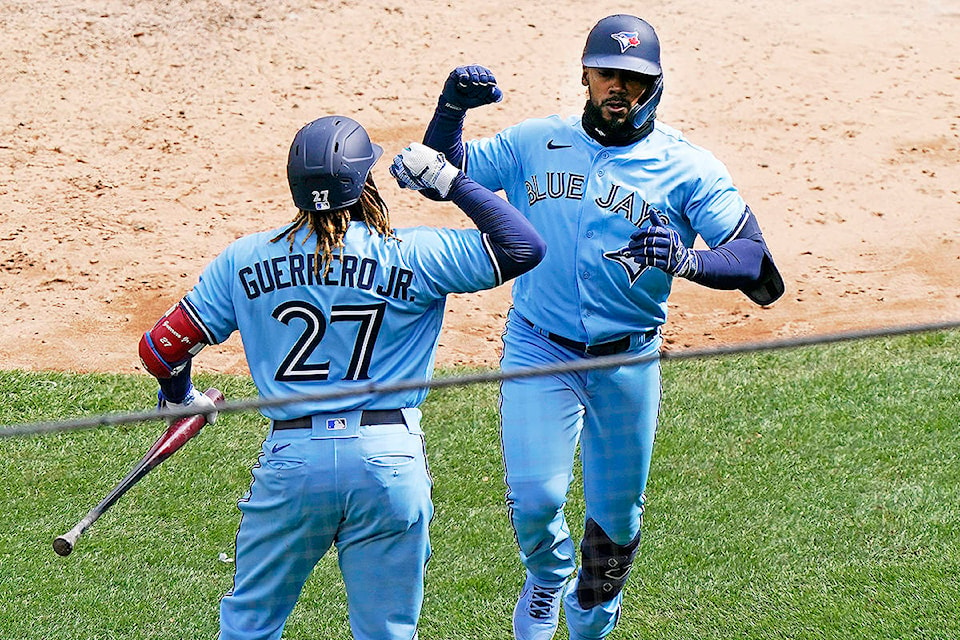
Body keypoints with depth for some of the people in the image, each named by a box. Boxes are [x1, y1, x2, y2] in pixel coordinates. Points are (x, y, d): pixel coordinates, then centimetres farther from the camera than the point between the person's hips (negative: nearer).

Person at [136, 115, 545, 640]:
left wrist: (180, 398, 28)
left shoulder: (244, 258, 3)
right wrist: (448, 180, 5)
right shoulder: (412, 256, -4)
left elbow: (161, 348, 6)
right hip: (389, 460, -1)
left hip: (290, 459, 1)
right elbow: (523, 246, -3)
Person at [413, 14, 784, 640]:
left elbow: (758, 262, -15)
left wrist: (688, 261, -36)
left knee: (617, 517, 11)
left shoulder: (687, 166, -7)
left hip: (629, 360, 0)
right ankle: (548, 577, 19)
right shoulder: (533, 142, 1)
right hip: (539, 352, 0)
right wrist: (452, 108, -12)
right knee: (535, 496, -17)